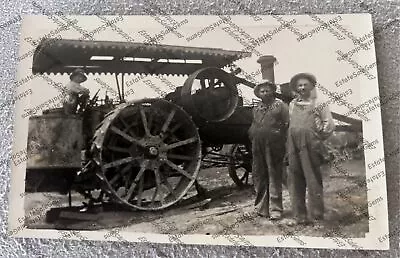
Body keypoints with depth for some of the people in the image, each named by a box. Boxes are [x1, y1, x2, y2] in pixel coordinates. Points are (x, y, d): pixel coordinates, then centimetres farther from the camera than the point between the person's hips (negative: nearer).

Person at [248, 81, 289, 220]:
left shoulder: (280, 105, 2)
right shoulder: (256, 109, 18)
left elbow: (287, 124, -6)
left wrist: (278, 134, -14)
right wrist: (253, 135, 10)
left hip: (273, 147, -5)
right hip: (258, 148, 6)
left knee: (274, 178, -1)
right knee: (259, 177, 10)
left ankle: (276, 210, 8)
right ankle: (262, 208, 21)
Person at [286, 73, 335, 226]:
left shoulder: (319, 103, 5)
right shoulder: (292, 104, 18)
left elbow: (329, 124, 4)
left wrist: (319, 138, 6)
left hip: (310, 146, -4)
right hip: (294, 146, 5)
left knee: (313, 180, -2)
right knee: (295, 181, 5)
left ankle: (317, 217, 8)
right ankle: (299, 216, 13)